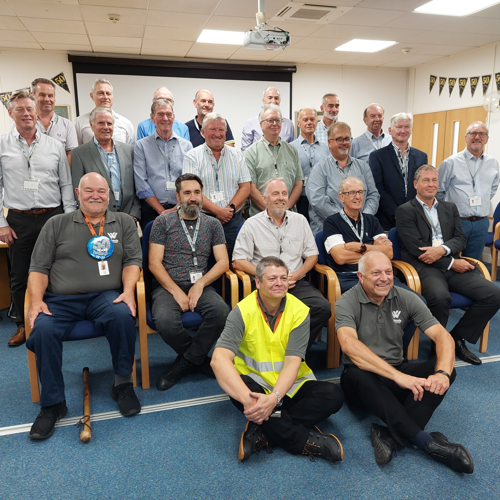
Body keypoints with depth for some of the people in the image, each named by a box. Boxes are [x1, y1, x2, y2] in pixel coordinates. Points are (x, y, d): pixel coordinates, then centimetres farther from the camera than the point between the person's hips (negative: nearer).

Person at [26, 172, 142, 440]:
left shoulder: (123, 222, 15)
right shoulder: (57, 224, 15)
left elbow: (133, 260, 6)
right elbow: (39, 267, 10)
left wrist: (128, 290, -13)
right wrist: (36, 301, -7)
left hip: (106, 296, -1)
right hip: (60, 300, 1)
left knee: (123, 316, -33)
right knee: (42, 329, -29)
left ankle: (123, 383, -10)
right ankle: (52, 403, -9)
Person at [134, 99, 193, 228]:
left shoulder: (186, 145, 11)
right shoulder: (141, 146, 5)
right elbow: (141, 185, -3)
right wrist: (161, 210, -10)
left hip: (181, 211, 1)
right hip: (152, 211, -1)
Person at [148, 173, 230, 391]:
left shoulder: (212, 224, 12)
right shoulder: (163, 222, 6)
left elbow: (223, 262, 4)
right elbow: (154, 263, -1)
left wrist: (200, 285, -11)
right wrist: (176, 291, -12)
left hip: (200, 285, 2)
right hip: (168, 285, -1)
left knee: (221, 311, -30)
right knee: (164, 320, -32)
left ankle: (185, 362, -9)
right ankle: (200, 358, -3)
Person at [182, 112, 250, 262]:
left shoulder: (237, 155, 13)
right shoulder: (192, 156, 4)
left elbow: (245, 187, 7)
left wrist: (231, 208, -10)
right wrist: (217, 210, -16)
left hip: (233, 221, 2)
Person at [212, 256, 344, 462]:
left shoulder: (300, 311, -10)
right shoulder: (243, 311, -15)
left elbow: (293, 362, -18)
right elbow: (219, 359, -27)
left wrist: (274, 398, -37)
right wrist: (247, 398, -42)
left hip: (291, 385, 2)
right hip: (257, 383, -2)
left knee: (333, 395, -22)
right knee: (238, 389, -34)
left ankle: (264, 432, -22)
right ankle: (306, 441, -22)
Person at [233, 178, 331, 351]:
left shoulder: (300, 220, 16)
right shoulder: (252, 225, 6)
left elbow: (312, 255, 17)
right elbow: (238, 261, 0)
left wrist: (297, 274, -3)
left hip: (297, 283, 3)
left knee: (324, 308, -25)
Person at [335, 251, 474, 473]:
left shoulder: (405, 298, -1)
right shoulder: (346, 303, -12)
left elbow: (442, 335, -8)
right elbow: (349, 344, -30)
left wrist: (442, 373, -28)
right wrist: (397, 376, -38)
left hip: (399, 372, 4)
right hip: (365, 379, -4)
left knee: (446, 369, -20)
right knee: (356, 375, -38)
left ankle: (390, 436, -32)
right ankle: (428, 443, -33)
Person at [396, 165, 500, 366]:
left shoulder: (450, 208, 21)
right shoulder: (405, 211, 3)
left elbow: (461, 239, 10)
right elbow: (416, 248, -8)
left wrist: (442, 250, -13)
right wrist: (452, 263, -10)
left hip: (452, 265, 6)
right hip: (424, 267, -6)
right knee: (440, 296, -36)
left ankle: (457, 338, 2)